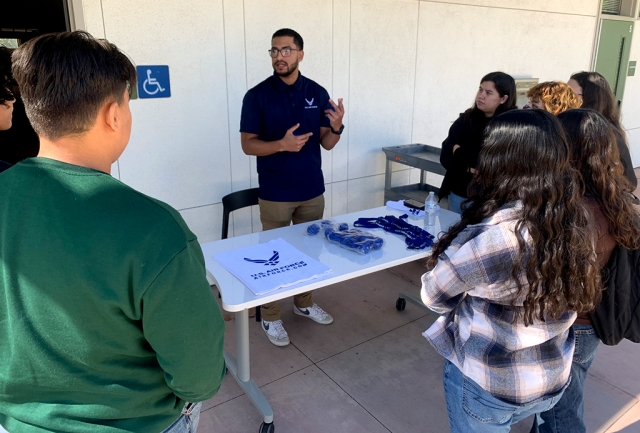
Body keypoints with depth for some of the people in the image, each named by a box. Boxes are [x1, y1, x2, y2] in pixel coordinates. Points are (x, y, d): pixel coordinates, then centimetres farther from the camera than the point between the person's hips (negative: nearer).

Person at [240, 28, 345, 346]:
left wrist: (336, 127, -19)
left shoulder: (318, 93, 1)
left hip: (312, 191, 4)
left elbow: (326, 143, 3)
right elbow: (248, 144, -8)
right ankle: (270, 316, 23)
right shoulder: (257, 96, -8)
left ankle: (304, 302, 37)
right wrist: (282, 144, -25)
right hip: (275, 194, -3)